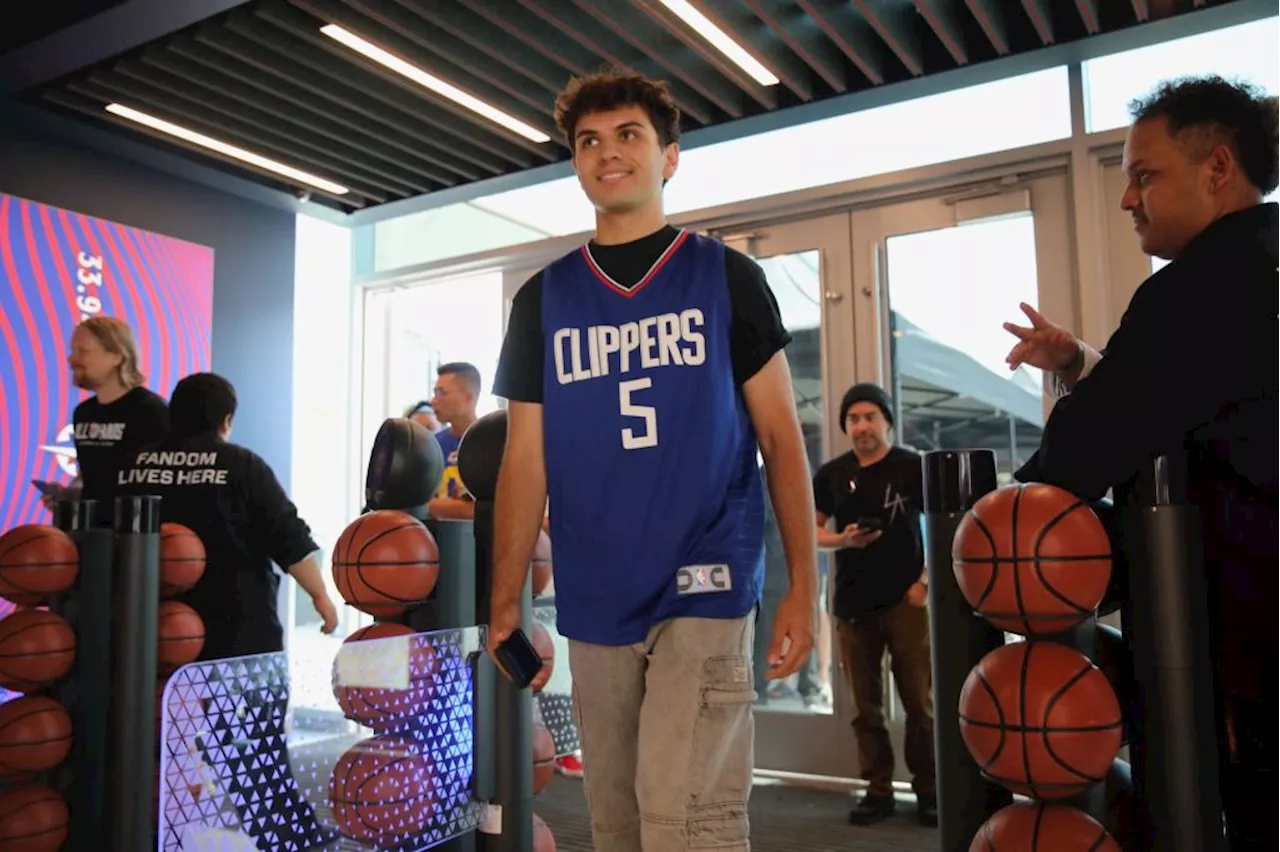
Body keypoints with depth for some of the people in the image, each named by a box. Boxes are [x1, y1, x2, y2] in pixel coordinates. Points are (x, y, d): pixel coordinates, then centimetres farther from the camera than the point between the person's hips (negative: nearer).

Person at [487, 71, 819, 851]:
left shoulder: (727, 278, 3)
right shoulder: (543, 299, 9)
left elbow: (781, 438, 1)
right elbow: (527, 458, 8)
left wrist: (804, 585, -5)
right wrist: (507, 599, 3)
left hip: (704, 588, -3)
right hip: (593, 603, 3)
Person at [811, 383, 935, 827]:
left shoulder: (914, 467, -1)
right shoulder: (832, 474, 6)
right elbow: (812, 528, 13)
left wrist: (926, 581, -7)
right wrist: (841, 539, -8)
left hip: (905, 599, -3)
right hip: (853, 603, 3)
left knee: (919, 703, 0)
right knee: (866, 707, 8)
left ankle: (928, 790, 14)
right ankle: (879, 791, 18)